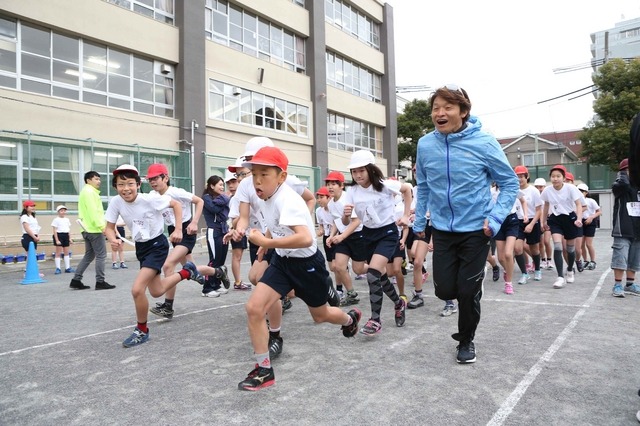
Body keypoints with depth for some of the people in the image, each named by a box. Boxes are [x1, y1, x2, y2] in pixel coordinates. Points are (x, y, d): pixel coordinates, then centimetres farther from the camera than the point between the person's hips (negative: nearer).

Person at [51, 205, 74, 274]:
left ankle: (67, 268, 14)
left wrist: (70, 238, 11)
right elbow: (55, 231, -9)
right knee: (58, 253, -2)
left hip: (66, 236, 6)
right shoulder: (56, 220, -5)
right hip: (59, 235, -6)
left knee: (66, 252, 9)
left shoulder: (67, 219, 12)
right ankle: (58, 268, 2)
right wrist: (57, 240, -15)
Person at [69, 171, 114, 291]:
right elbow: (93, 211, -21)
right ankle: (100, 282, -1)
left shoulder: (86, 192, 22)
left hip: (88, 229, 10)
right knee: (101, 255, -5)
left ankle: (76, 280, 12)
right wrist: (101, 226, -25)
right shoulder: (89, 191, -10)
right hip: (94, 229, -10)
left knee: (89, 255, 13)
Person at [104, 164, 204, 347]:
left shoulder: (150, 198, -24)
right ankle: (186, 272, 41)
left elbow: (176, 204, -10)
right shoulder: (115, 202, -12)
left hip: (157, 245, -6)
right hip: (140, 247, 6)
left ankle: (142, 331, 4)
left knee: (137, 289, -19)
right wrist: (113, 240, -23)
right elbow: (109, 227, -1)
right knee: (156, 292, 17)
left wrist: (178, 230, -16)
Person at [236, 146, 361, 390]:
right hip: (282, 261, 6)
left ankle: (350, 319, 55)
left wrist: (266, 242, -42)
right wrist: (267, 241, 15)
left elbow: (305, 239, -46)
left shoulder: (287, 200, -31)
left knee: (320, 315, 18)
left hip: (306, 263, -6)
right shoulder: (267, 197, -5)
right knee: (253, 308, -12)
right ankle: (264, 370, 4)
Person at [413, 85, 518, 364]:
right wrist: (419, 221, 13)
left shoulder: (484, 142, -13)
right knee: (445, 290, 3)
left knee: (468, 291, 3)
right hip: (442, 230, 3)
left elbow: (510, 183, -3)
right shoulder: (425, 145, -3)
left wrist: (496, 218, -14)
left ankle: (466, 341, 29)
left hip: (476, 230, -3)